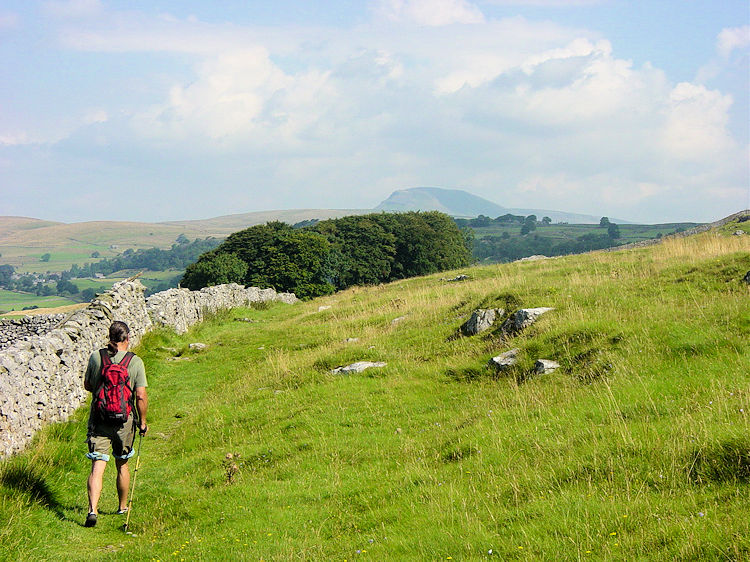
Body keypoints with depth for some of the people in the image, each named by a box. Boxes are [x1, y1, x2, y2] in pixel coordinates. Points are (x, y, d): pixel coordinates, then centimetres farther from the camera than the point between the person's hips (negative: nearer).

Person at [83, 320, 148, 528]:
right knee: (122, 464, 19)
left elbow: (87, 385, 10)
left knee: (97, 468, -3)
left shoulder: (96, 357, -3)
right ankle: (123, 507, 34)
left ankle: (92, 509, -20)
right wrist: (143, 422, 3)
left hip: (98, 419, 1)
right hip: (124, 420, 0)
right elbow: (141, 397, -10)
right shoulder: (135, 362, -9)